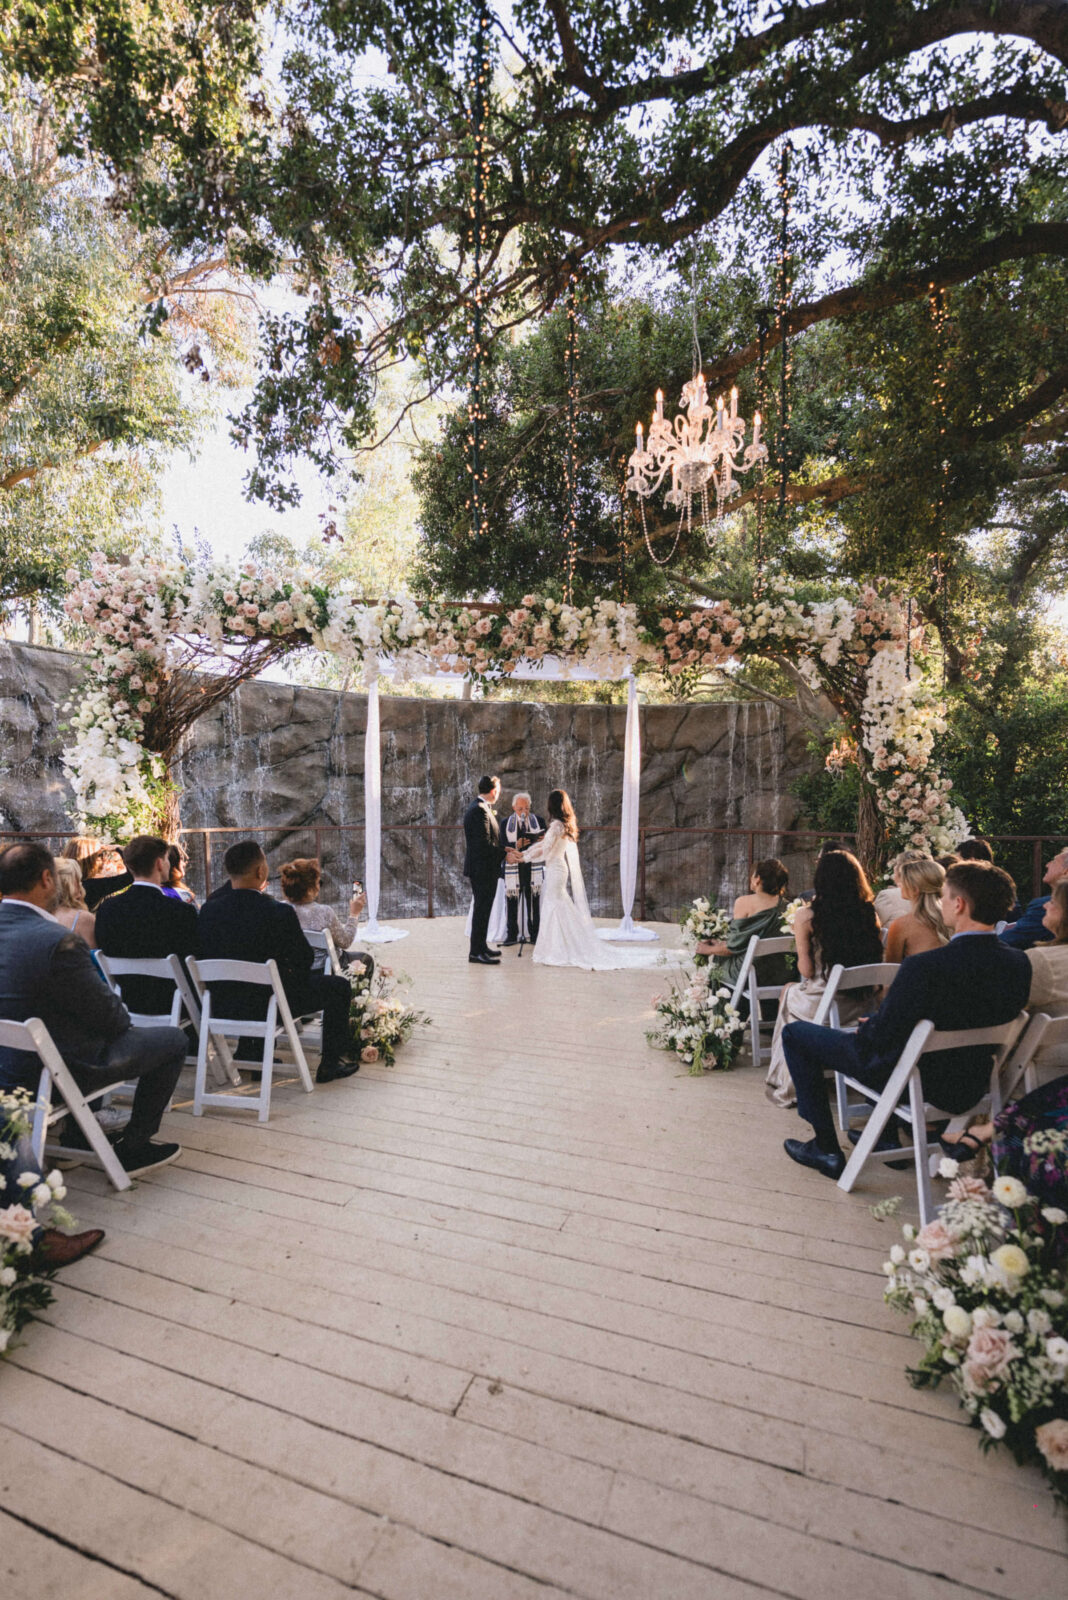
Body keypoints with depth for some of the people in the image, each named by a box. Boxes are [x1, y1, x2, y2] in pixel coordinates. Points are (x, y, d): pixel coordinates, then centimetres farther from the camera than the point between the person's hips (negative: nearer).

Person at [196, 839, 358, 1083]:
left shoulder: (209, 910, -10)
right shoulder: (279, 912, -25)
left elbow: (204, 955, 8)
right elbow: (306, 960, -14)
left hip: (222, 1005, 6)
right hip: (269, 1005, -6)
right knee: (339, 986, 12)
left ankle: (249, 1054, 43)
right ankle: (331, 1064, 21)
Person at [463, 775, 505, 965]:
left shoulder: (481, 808, 14)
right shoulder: (479, 810, -19)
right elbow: (485, 844, -23)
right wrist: (506, 853, -14)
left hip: (484, 869, 10)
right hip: (482, 869, -10)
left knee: (483, 908, 17)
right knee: (482, 909, -4)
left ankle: (481, 946, 27)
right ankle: (476, 952, 2)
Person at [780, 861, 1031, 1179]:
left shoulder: (925, 966, -32)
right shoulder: (1019, 964, -10)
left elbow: (882, 1037, -23)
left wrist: (867, 1025, 1)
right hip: (971, 1087, 7)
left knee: (795, 1033, 7)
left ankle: (827, 1150, 13)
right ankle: (887, 1137, 38)